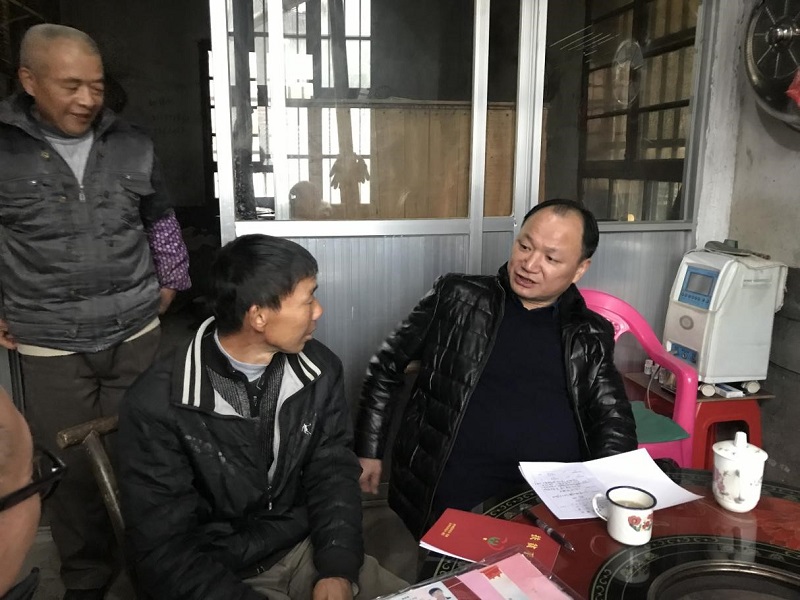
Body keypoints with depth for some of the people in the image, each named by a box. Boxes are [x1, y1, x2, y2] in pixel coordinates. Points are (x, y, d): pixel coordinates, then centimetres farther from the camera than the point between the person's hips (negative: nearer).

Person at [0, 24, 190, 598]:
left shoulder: (132, 145, 1)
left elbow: (162, 222, 14)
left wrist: (171, 283, 16)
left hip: (137, 335, 2)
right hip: (52, 347, -1)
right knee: (73, 468, 9)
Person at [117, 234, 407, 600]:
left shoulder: (318, 370, -5)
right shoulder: (157, 406, -19)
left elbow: (333, 472, 2)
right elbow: (164, 551, -16)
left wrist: (338, 568, -12)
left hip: (307, 549, 4)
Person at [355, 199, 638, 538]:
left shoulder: (591, 336, 10)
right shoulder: (457, 298, 4)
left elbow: (614, 419, 9)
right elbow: (385, 368, 11)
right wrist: (368, 451, 9)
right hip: (456, 502, -3)